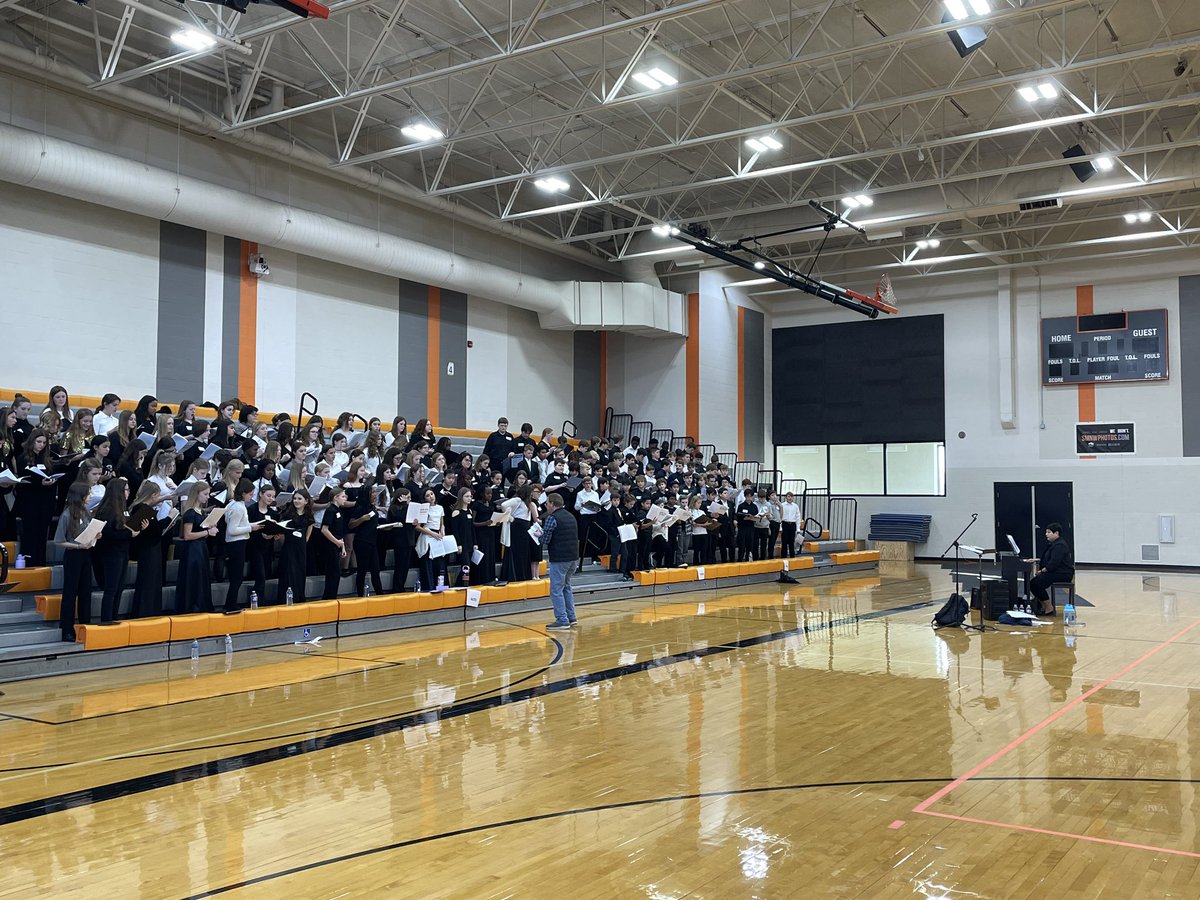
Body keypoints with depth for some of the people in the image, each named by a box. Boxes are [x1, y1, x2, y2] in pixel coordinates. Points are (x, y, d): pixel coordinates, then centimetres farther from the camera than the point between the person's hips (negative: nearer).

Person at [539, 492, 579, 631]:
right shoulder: (570, 516, 14)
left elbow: (545, 540, -13)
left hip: (559, 559, -8)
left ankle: (562, 621, -5)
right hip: (574, 557, 8)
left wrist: (540, 535, 10)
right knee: (566, 587, 20)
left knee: (556, 590, -3)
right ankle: (571, 618, 21)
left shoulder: (552, 518, -11)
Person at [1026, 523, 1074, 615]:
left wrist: (1041, 571, -18)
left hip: (1062, 575, -11)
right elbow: (1048, 559, 26)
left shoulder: (1060, 545, -17)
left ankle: (1049, 608, -13)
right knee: (1032, 582, -1)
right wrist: (1036, 560, 12)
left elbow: (1054, 563, -24)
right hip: (1056, 572, 11)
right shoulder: (1053, 544, 17)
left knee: (1037, 583, -23)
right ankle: (1042, 606, 3)